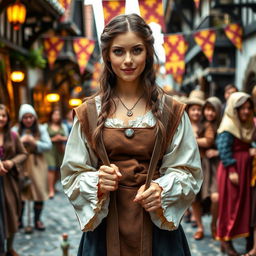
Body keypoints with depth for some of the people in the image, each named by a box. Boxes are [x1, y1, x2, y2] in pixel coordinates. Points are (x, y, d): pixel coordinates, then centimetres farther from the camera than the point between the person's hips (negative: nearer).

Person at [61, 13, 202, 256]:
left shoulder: (171, 112, -1)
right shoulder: (88, 113, 0)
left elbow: (188, 172, 0)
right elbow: (72, 175, 2)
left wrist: (162, 189, -19)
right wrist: (97, 183, -18)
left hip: (158, 225, 0)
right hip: (104, 225, 0)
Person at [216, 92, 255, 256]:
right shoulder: (228, 127, -13)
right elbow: (224, 150, -18)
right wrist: (232, 170, -22)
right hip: (232, 169, -8)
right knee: (231, 205, -2)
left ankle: (227, 239, 20)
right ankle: (226, 240, 8)